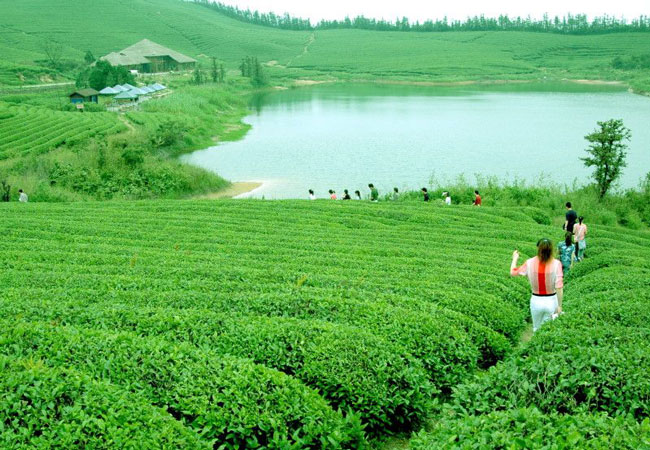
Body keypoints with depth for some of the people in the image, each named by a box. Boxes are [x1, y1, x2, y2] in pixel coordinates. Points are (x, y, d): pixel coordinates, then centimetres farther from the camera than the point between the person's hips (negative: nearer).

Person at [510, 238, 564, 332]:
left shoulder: (530, 263, -11)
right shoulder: (556, 264, -16)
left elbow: (513, 273, 4)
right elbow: (559, 287, -16)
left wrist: (515, 258, 21)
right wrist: (559, 305, -6)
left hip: (536, 301, 1)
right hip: (551, 301, -1)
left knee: (537, 329, 21)